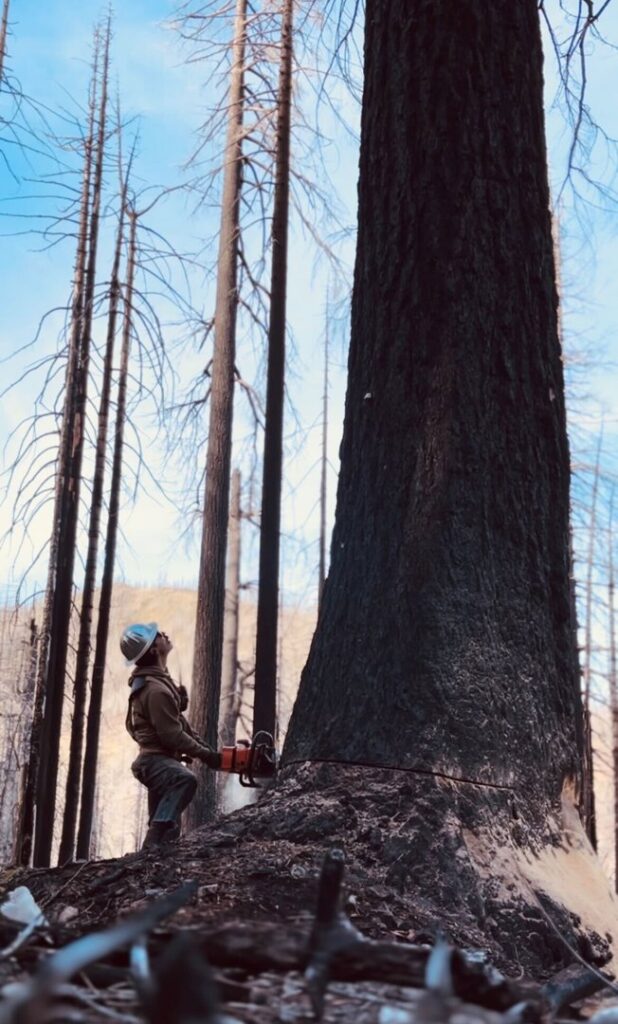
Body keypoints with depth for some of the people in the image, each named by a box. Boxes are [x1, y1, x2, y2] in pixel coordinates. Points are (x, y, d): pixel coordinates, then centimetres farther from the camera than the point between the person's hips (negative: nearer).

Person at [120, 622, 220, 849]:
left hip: (158, 759, 11)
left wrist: (205, 746, 14)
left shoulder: (155, 679, 13)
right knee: (185, 779, -39)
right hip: (157, 761, -11)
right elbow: (172, 735, -21)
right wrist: (204, 754, -10)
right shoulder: (156, 689, -22)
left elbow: (177, 722, 19)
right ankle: (153, 847, -42)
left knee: (167, 826, 14)